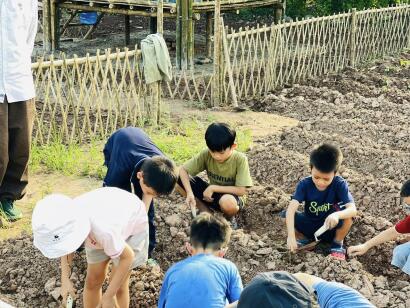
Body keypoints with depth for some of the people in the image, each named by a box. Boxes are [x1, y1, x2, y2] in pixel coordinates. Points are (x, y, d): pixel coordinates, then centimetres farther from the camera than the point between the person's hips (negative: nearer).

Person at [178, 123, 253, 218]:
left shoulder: (240, 159, -24)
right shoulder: (206, 154, -16)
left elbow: (241, 191, -25)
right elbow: (183, 170, -15)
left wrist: (213, 188, -25)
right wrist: (189, 193, -30)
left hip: (232, 197, -4)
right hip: (212, 195, 4)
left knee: (227, 202, -42)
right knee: (179, 177, -16)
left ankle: (229, 219, -5)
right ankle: (204, 209, -1)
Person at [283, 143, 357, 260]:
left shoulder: (340, 184, -21)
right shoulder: (304, 184, -20)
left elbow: (353, 210, -32)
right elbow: (291, 209, -31)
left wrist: (337, 215, -55)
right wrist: (291, 236, -45)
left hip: (331, 228, -1)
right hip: (310, 227, 1)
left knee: (348, 215, -31)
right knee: (285, 215, -24)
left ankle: (337, 244, -2)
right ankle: (303, 239, 5)